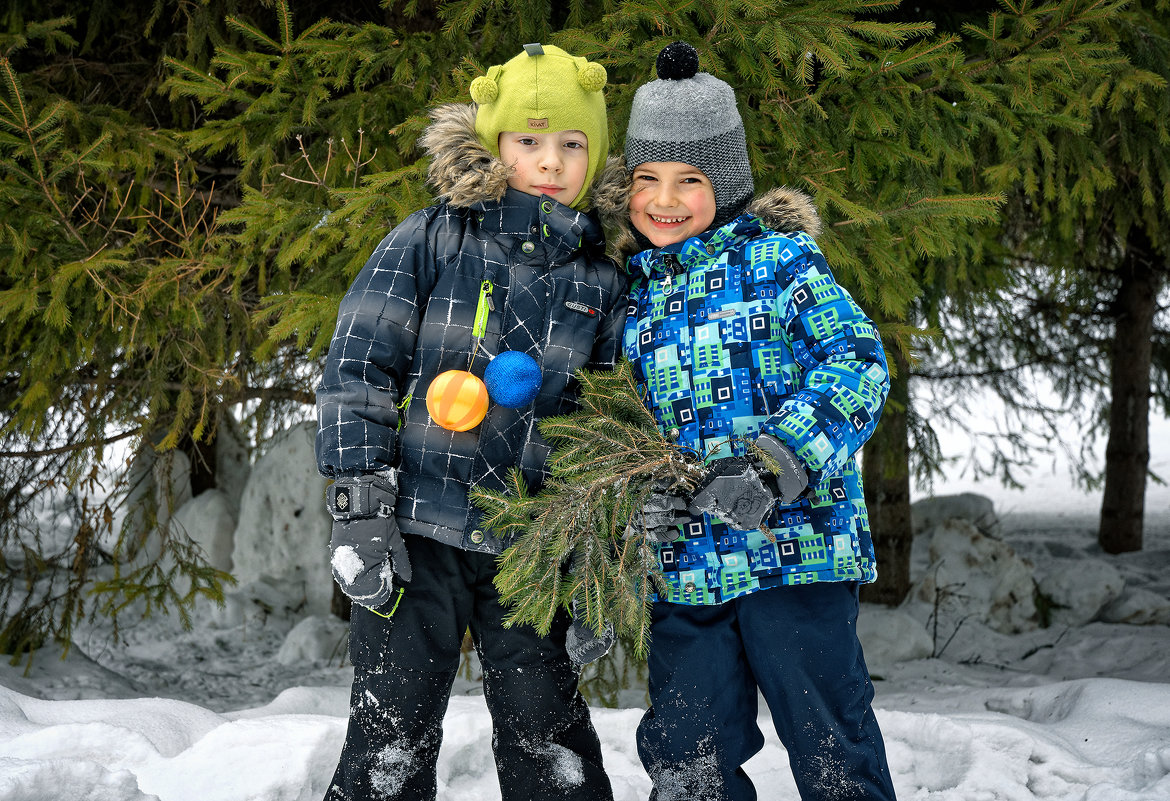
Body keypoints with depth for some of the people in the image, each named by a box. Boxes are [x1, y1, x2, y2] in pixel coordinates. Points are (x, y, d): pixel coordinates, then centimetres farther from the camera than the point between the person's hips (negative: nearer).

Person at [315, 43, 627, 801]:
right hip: (417, 529, -2)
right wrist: (360, 507, -10)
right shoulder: (432, 240, -1)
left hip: (532, 546, 2)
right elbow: (358, 364, -3)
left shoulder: (601, 281, 7)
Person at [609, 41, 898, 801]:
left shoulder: (779, 258, -3)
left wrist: (776, 465, -25)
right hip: (684, 570, 5)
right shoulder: (631, 289, 14)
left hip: (796, 550, -5)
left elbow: (857, 362, -13)